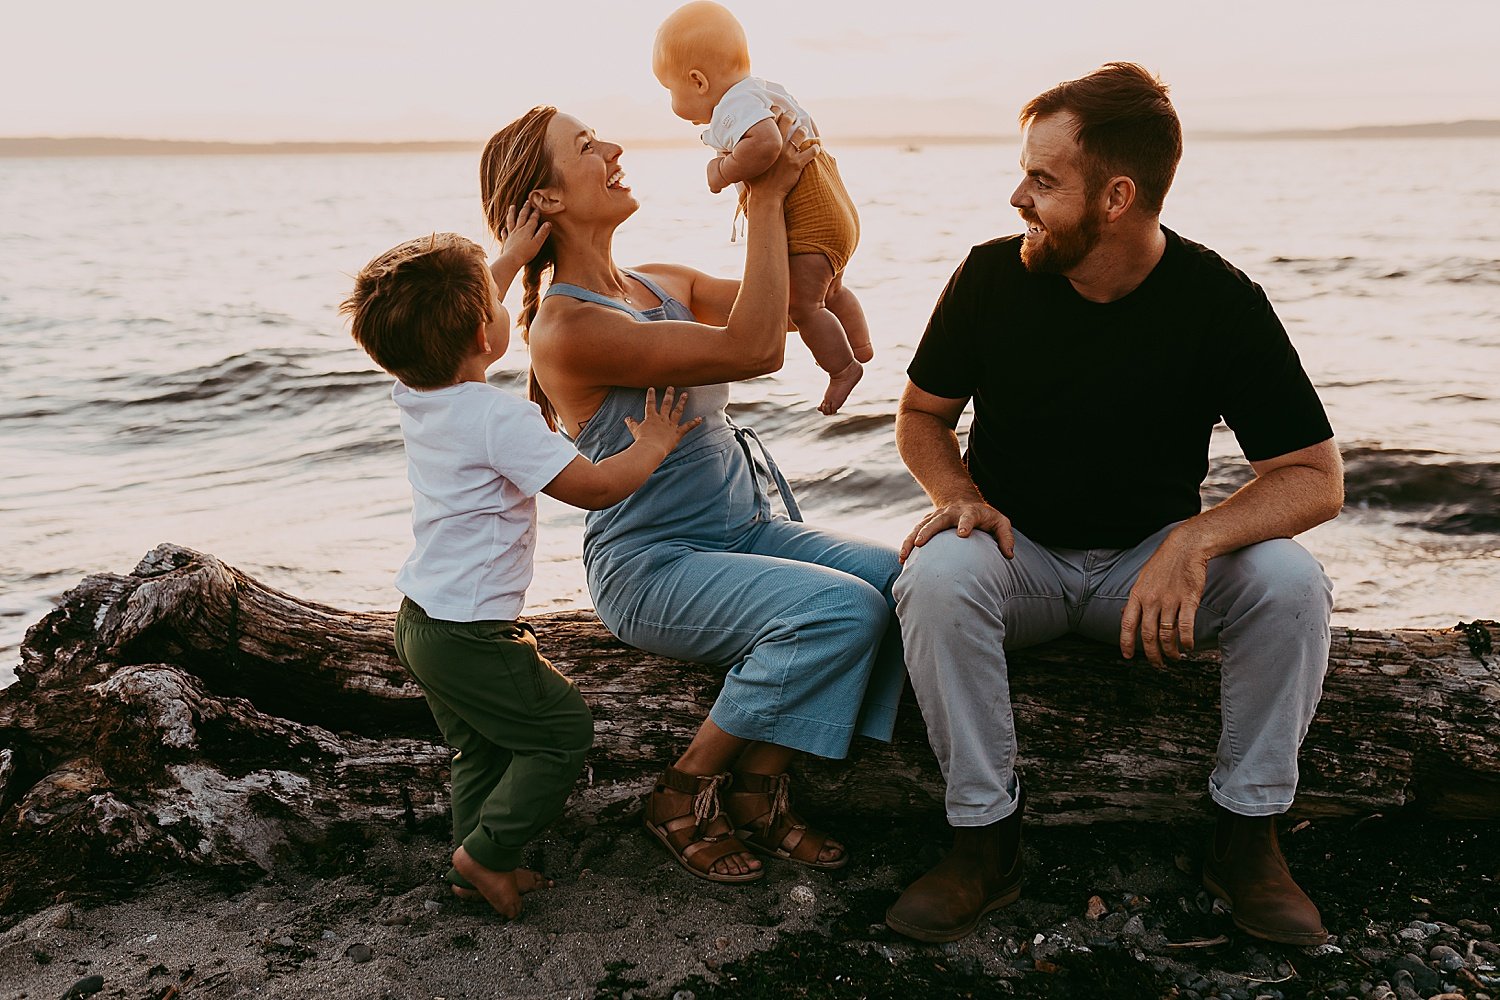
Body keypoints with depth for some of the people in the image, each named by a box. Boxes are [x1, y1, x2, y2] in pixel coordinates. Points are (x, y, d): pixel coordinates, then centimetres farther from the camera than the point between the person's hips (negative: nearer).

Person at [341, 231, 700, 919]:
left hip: (420, 622, 9)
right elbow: (595, 487, -21)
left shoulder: (413, 392, -1)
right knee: (563, 731, 7)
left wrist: (515, 254, 24)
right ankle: (485, 852, 8)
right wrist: (652, 447, -5)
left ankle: (478, 869, 30)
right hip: (469, 635, -9)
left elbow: (456, 318, 19)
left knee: (483, 748, 22)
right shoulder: (499, 418, -25)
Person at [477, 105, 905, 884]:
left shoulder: (661, 285, 10)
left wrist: (788, 181, 4)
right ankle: (685, 794, -7)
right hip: (651, 566, -8)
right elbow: (753, 349, -25)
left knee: (900, 578, -14)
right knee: (841, 609, -28)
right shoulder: (567, 328, -18)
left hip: (745, 527, 8)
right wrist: (766, 200, -18)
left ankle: (758, 784, 0)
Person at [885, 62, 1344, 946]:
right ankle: (985, 840, -19)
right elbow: (923, 415, 5)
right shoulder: (993, 276, -9)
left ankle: (1248, 834, -7)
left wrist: (1195, 540, -33)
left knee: (1290, 581, -27)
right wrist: (959, 493, -18)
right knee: (937, 575, -33)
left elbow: (1316, 476, -14)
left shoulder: (1219, 300, -12)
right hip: (1017, 552, 0)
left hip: (1153, 557, 0)